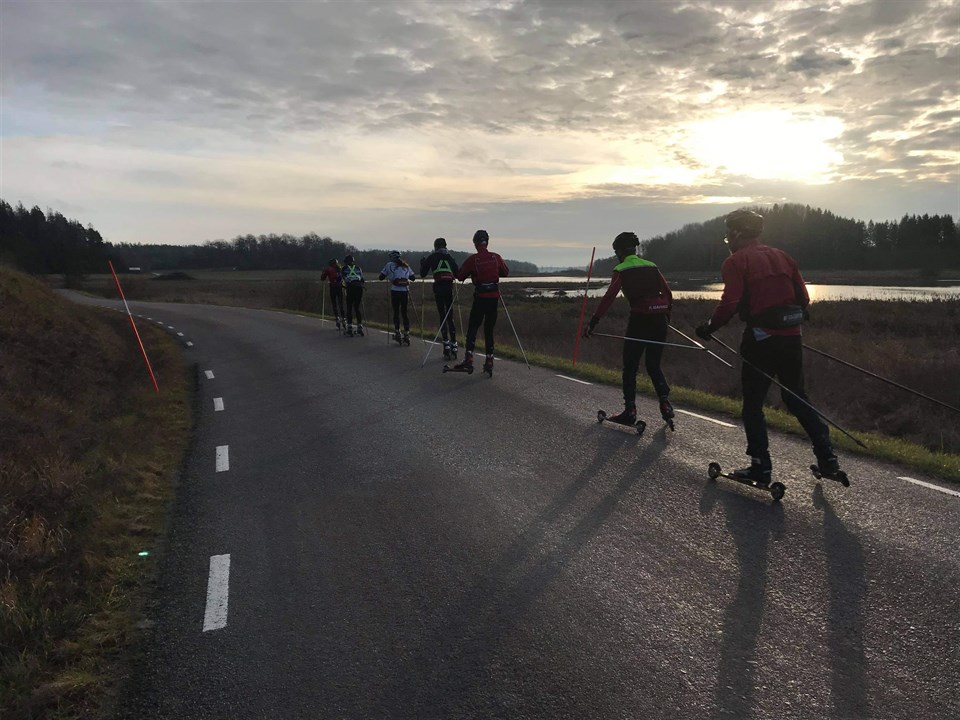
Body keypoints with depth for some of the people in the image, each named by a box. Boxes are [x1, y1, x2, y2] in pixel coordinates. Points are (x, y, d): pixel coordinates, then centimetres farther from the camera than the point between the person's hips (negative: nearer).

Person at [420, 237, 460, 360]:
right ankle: (453, 347, 3)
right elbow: (457, 274, 11)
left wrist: (422, 263, 28)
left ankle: (446, 345, -11)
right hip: (449, 287, 3)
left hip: (438, 287, -3)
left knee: (442, 316, 0)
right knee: (450, 317, 8)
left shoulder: (431, 257, 7)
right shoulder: (450, 257, 15)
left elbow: (423, 274, 10)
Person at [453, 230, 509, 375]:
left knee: (472, 328, 1)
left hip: (480, 297, -3)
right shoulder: (496, 257, 0)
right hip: (494, 297, 3)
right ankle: (489, 363, 8)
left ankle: (468, 360, -13)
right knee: (489, 329, 9)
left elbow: (460, 276, -1)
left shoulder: (472, 259, -8)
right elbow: (506, 272, 15)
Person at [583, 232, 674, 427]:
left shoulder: (621, 270, -1)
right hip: (659, 321, 5)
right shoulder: (652, 266, 13)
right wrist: (666, 316, 26)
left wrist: (593, 323, -11)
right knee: (654, 365, 17)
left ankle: (630, 411, 3)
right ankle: (665, 403, 2)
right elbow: (668, 294, 12)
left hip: (639, 321, -5)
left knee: (630, 367, 6)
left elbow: (609, 298, -10)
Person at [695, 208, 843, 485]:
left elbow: (729, 304, -16)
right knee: (796, 398, 18)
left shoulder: (736, 261, -4)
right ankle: (828, 459, 15)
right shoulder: (781, 257, 15)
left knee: (752, 404, 5)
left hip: (761, 339, -6)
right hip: (792, 337, 6)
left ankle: (761, 467, 6)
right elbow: (803, 298, 13)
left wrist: (709, 327, -3)